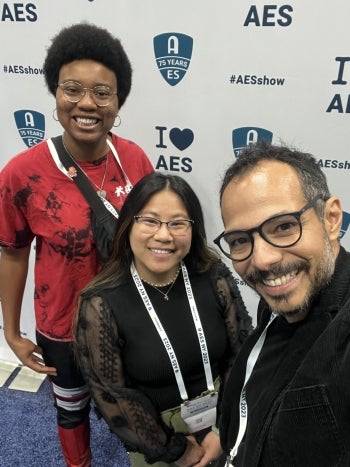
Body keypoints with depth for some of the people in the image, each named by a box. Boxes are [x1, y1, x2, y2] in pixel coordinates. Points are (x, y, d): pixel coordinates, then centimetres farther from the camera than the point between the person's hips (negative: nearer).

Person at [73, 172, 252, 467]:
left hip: (222, 419, 3)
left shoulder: (214, 276, -16)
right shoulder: (100, 306, -24)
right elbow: (112, 396, -16)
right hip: (155, 436, -2)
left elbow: (243, 353, -8)